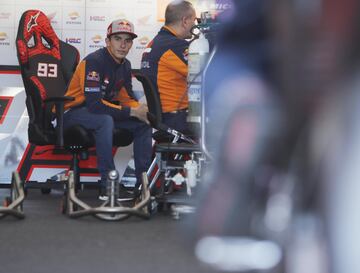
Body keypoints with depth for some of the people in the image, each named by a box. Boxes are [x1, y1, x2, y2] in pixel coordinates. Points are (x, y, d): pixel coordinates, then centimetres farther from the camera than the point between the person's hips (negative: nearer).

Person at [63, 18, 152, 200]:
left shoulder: (125, 65, 5)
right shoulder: (93, 62, -23)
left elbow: (126, 98, 10)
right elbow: (94, 104, -31)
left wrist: (141, 110, -14)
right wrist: (132, 112, -26)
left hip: (104, 111, 9)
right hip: (73, 113, -9)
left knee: (144, 123, -4)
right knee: (105, 120, -38)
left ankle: (143, 182, -2)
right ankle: (108, 184, -34)